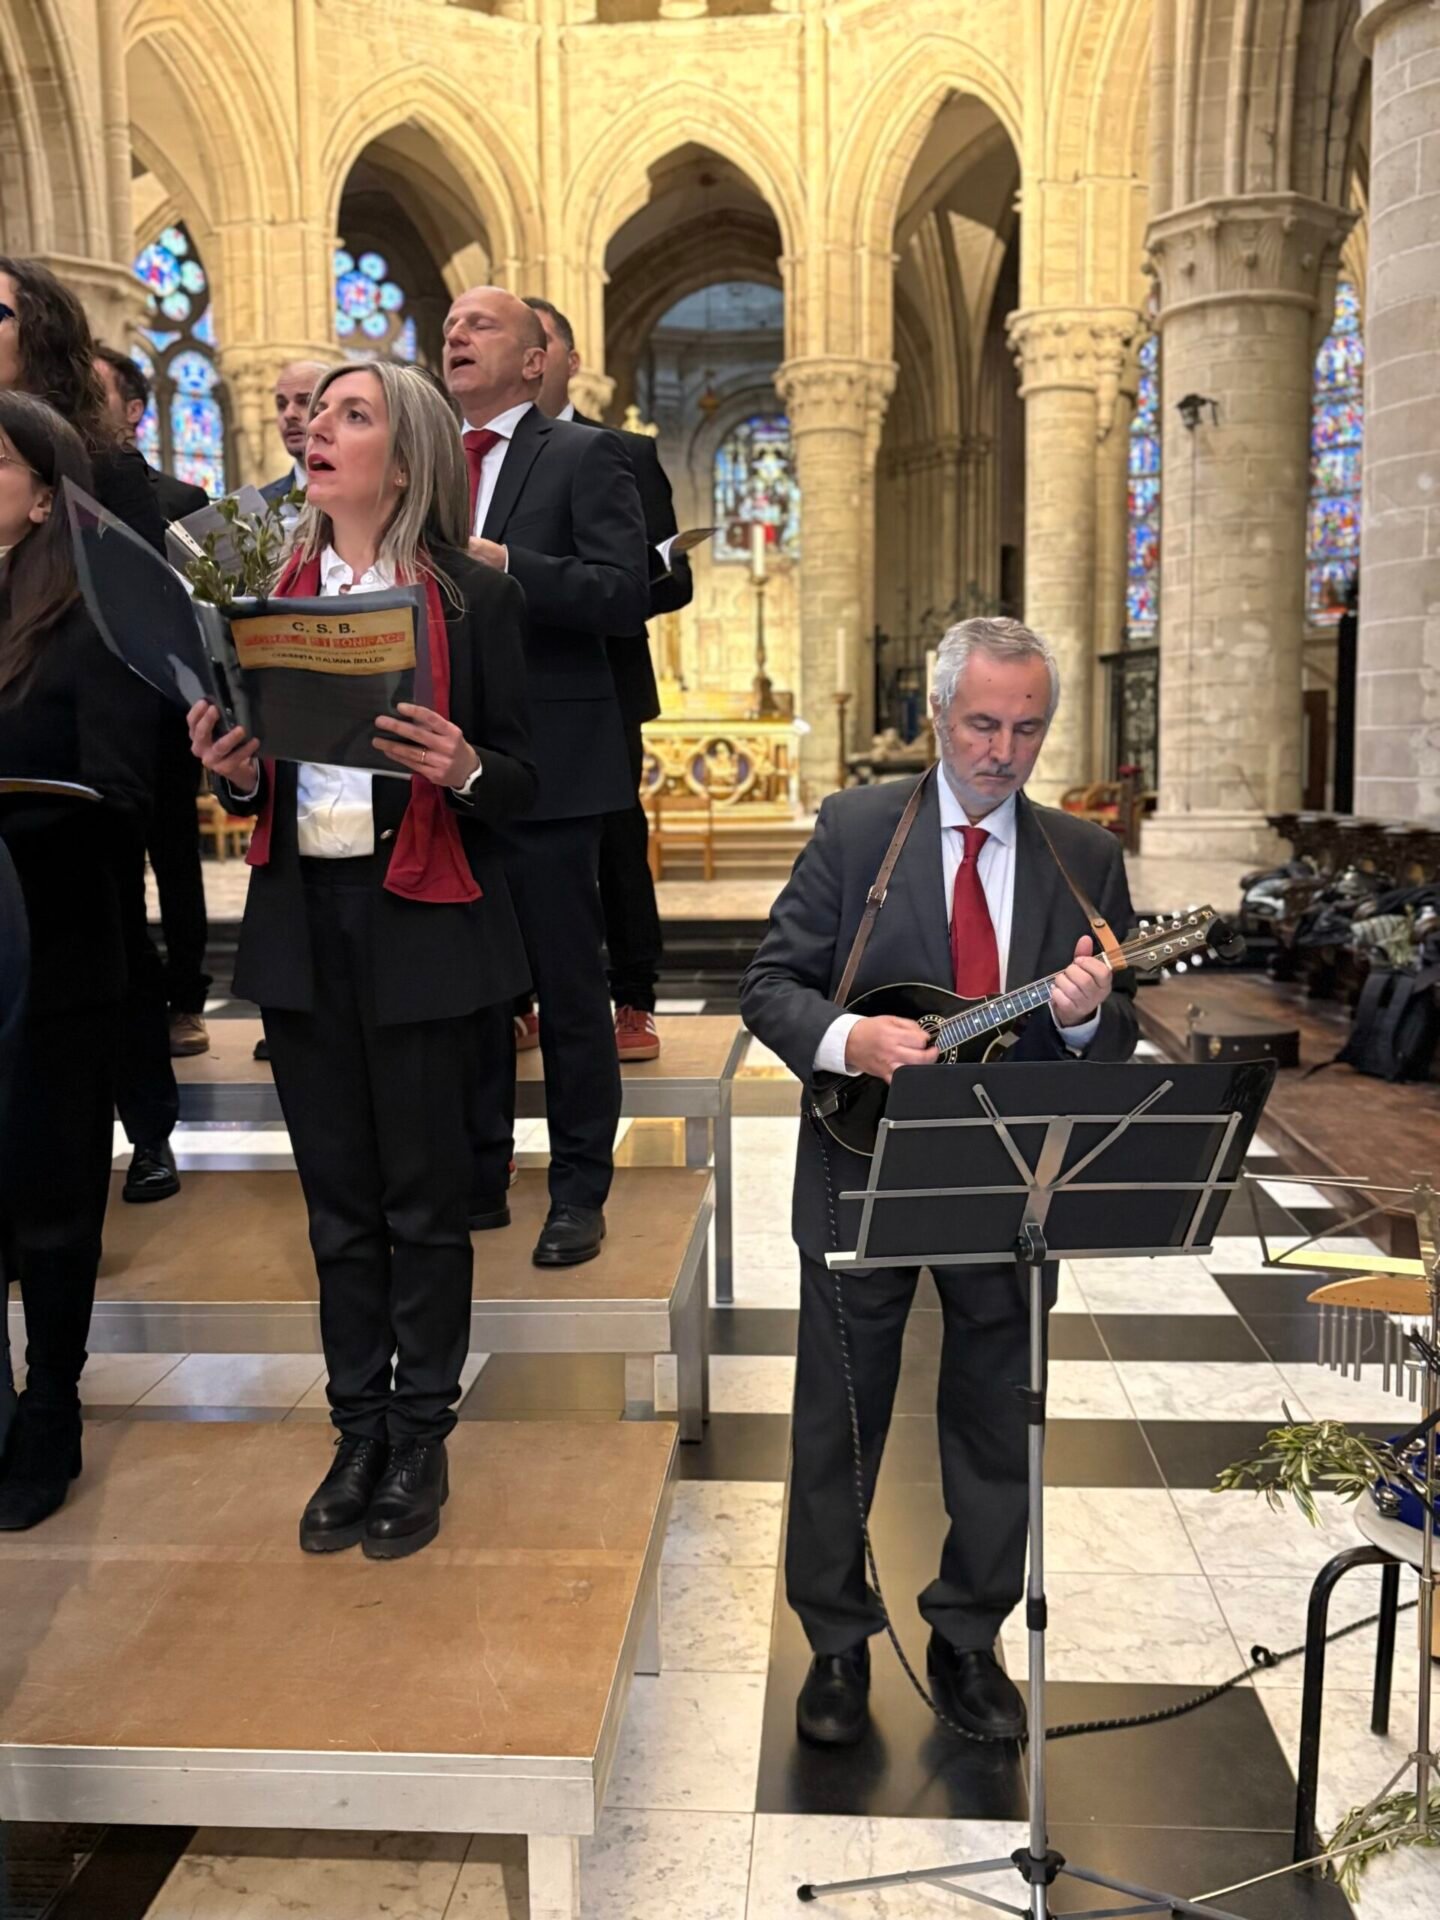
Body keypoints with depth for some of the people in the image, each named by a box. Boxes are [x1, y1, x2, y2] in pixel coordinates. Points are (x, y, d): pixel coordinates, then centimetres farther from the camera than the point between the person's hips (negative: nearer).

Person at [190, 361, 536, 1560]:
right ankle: (358, 1436, 26)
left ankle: (421, 1442, 22)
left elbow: (521, 780, -2)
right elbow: (257, 781, 14)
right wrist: (238, 774, -7)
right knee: (338, 1198, 12)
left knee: (424, 1198, 5)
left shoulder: (475, 597, -2)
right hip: (302, 920, 4)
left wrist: (463, 769, -23)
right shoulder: (270, 593, 10)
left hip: (421, 922, -4)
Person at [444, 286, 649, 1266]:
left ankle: (579, 1194, 15)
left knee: (569, 989, 2)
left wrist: (500, 563, -22)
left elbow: (626, 595, -14)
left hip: (549, 762, -6)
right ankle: (477, 1178, 26)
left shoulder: (585, 455, -2)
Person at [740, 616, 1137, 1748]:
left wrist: (1087, 1015, -20)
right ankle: (838, 1647, 31)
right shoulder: (855, 827, -3)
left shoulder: (1086, 858, 3)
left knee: (997, 1430, 14)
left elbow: (1118, 1044, 3)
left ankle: (969, 1643, 36)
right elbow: (772, 984, -4)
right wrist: (848, 1039, -23)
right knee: (839, 1423, 11)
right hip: (866, 1173, -1)